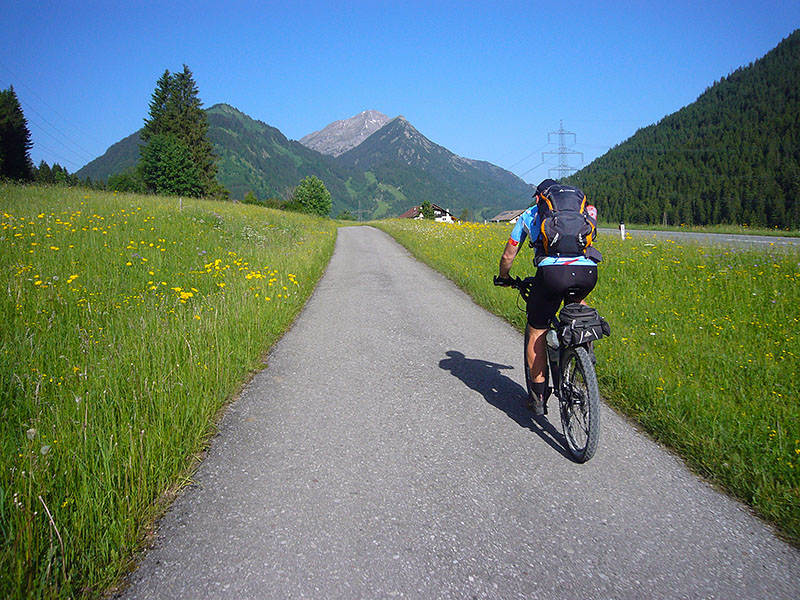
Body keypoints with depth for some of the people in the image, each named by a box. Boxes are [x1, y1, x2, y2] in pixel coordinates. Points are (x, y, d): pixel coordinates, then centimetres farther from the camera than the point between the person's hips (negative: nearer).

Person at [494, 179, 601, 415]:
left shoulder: (529, 214, 26)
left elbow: (508, 256, 30)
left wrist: (504, 278, 49)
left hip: (553, 271, -3)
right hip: (589, 271, 3)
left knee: (536, 335, 14)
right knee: (577, 299, 40)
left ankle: (538, 398, 17)